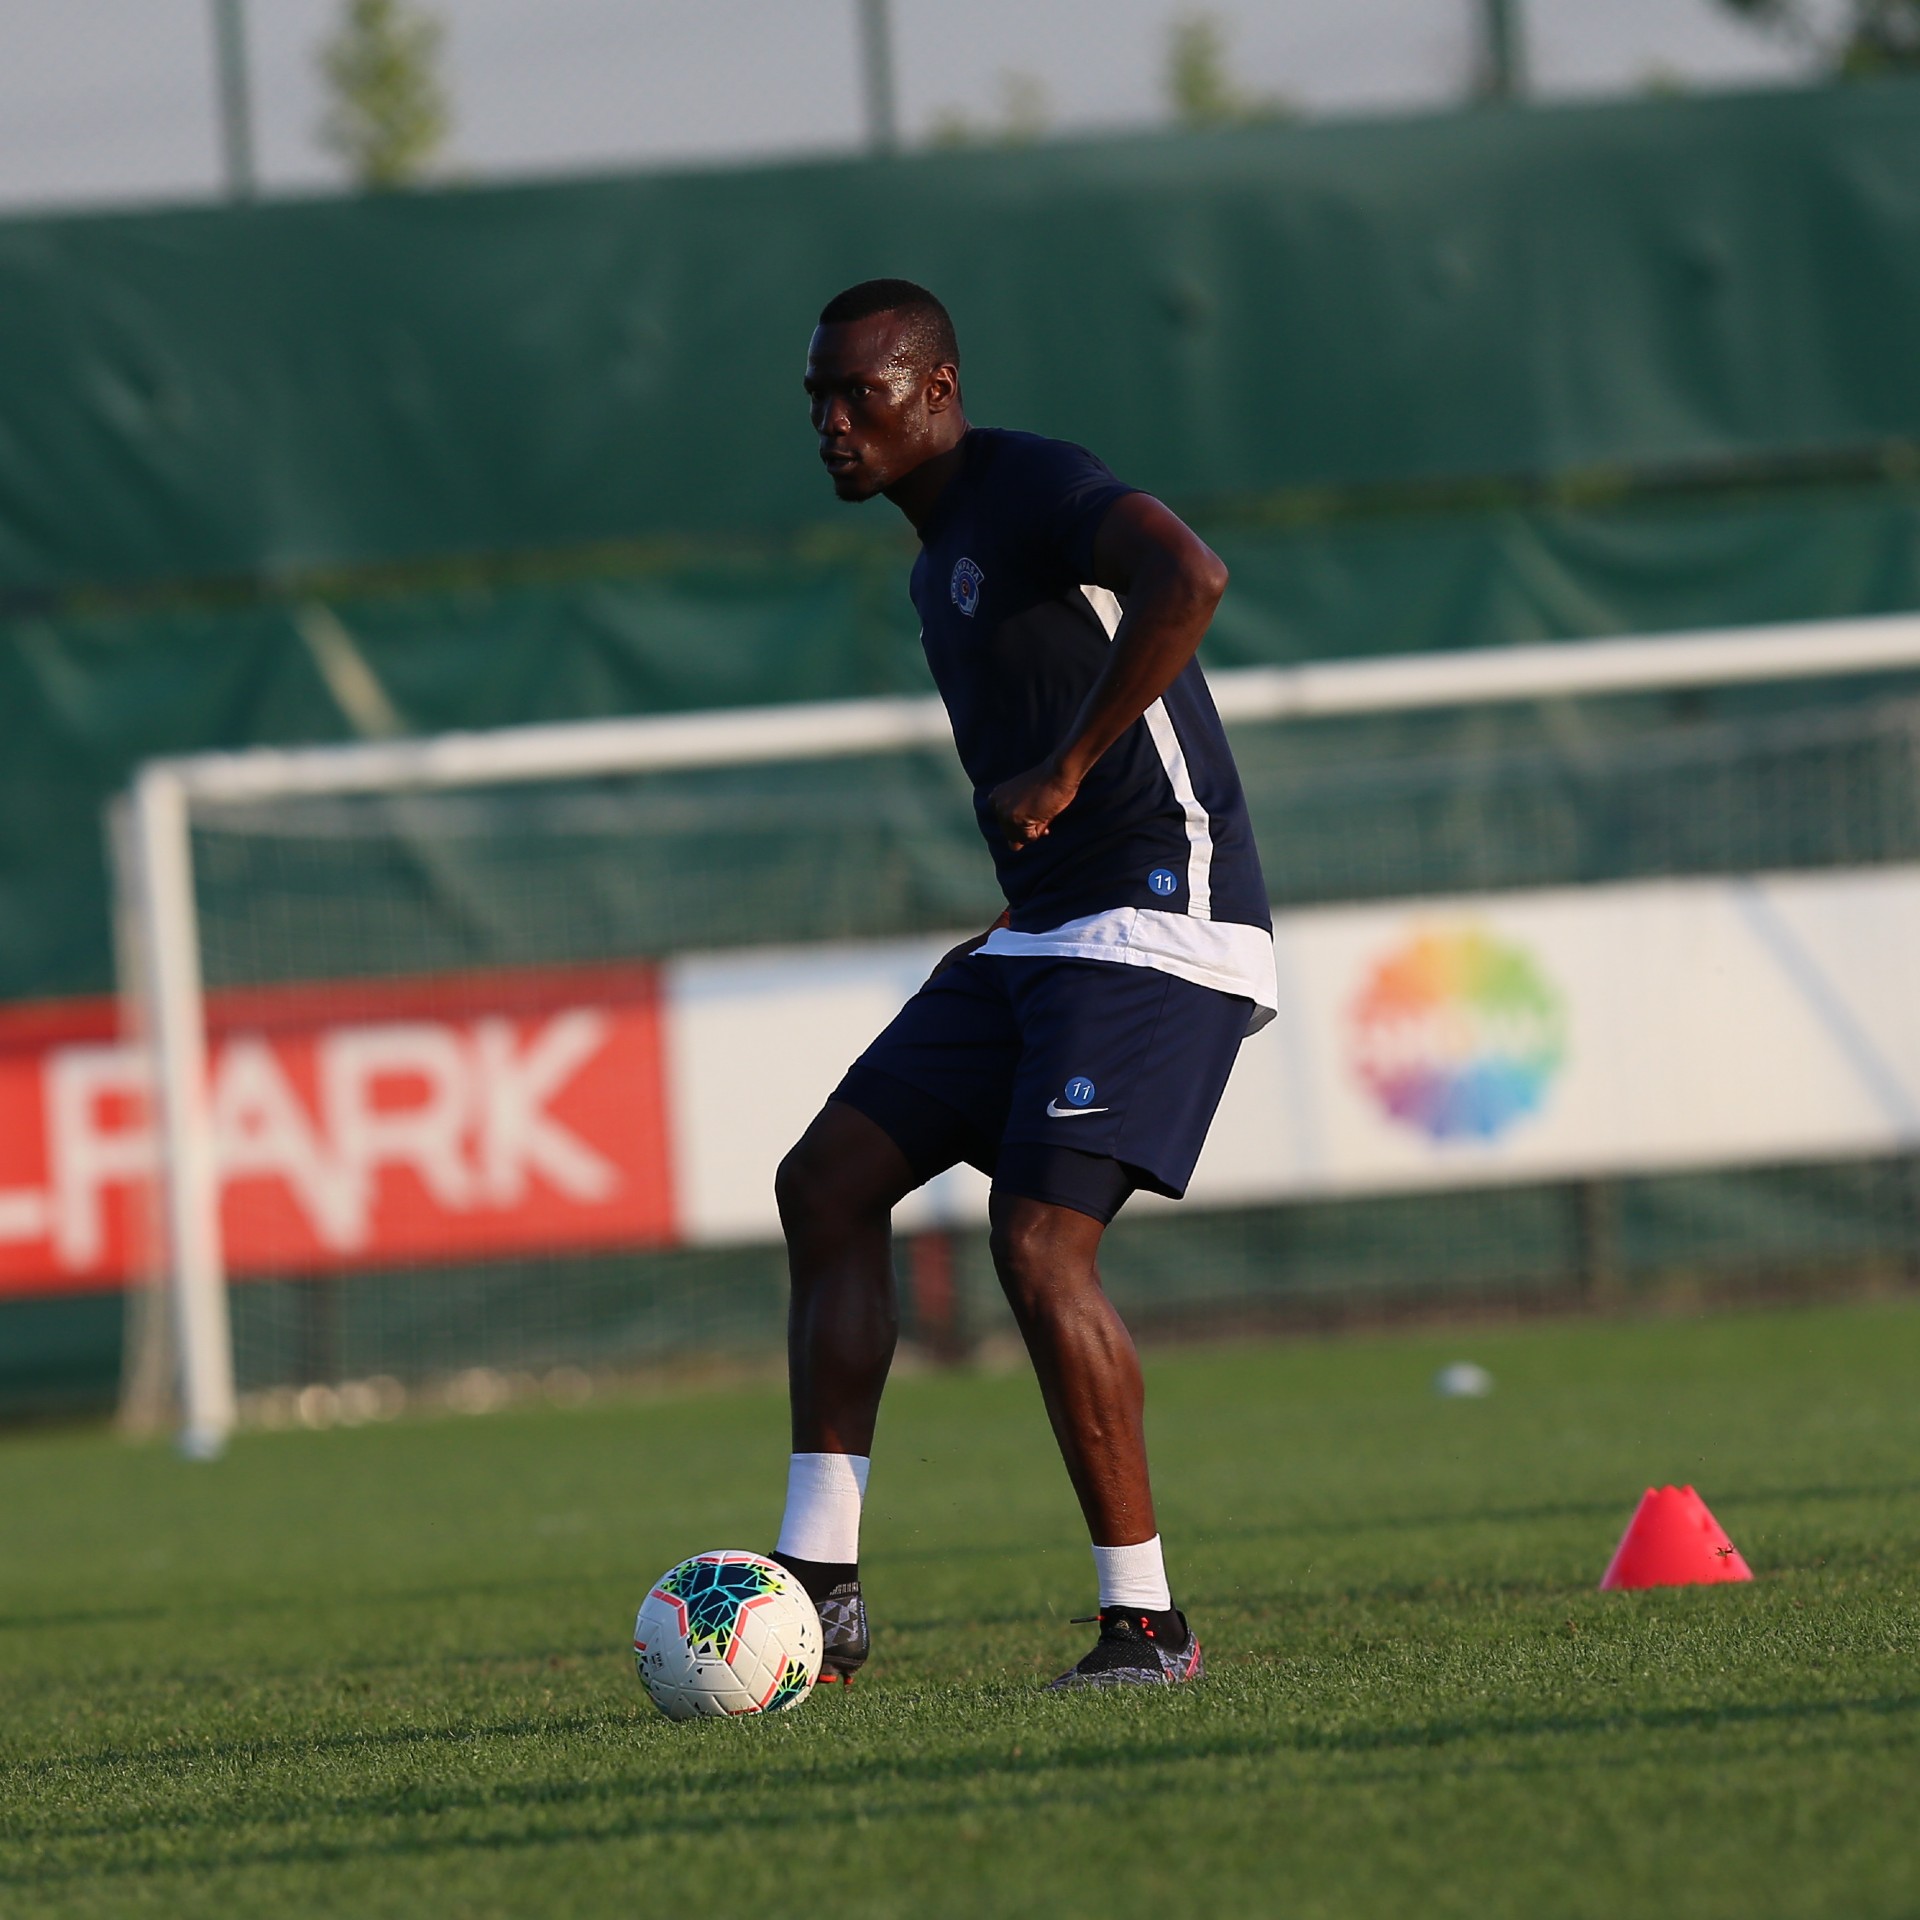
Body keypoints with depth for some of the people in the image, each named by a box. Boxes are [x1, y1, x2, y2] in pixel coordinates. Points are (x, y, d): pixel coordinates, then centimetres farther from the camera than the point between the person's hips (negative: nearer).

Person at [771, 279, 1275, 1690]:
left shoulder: (1032, 490, -10)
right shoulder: (938, 565, 20)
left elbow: (1189, 577, -30)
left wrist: (1063, 775, -27)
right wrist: (1017, 914, 19)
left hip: (1157, 924, -10)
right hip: (1044, 936, 10)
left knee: (1040, 1242, -19)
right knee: (829, 1181, 3)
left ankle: (1147, 1624, -10)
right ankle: (820, 1592, 2)